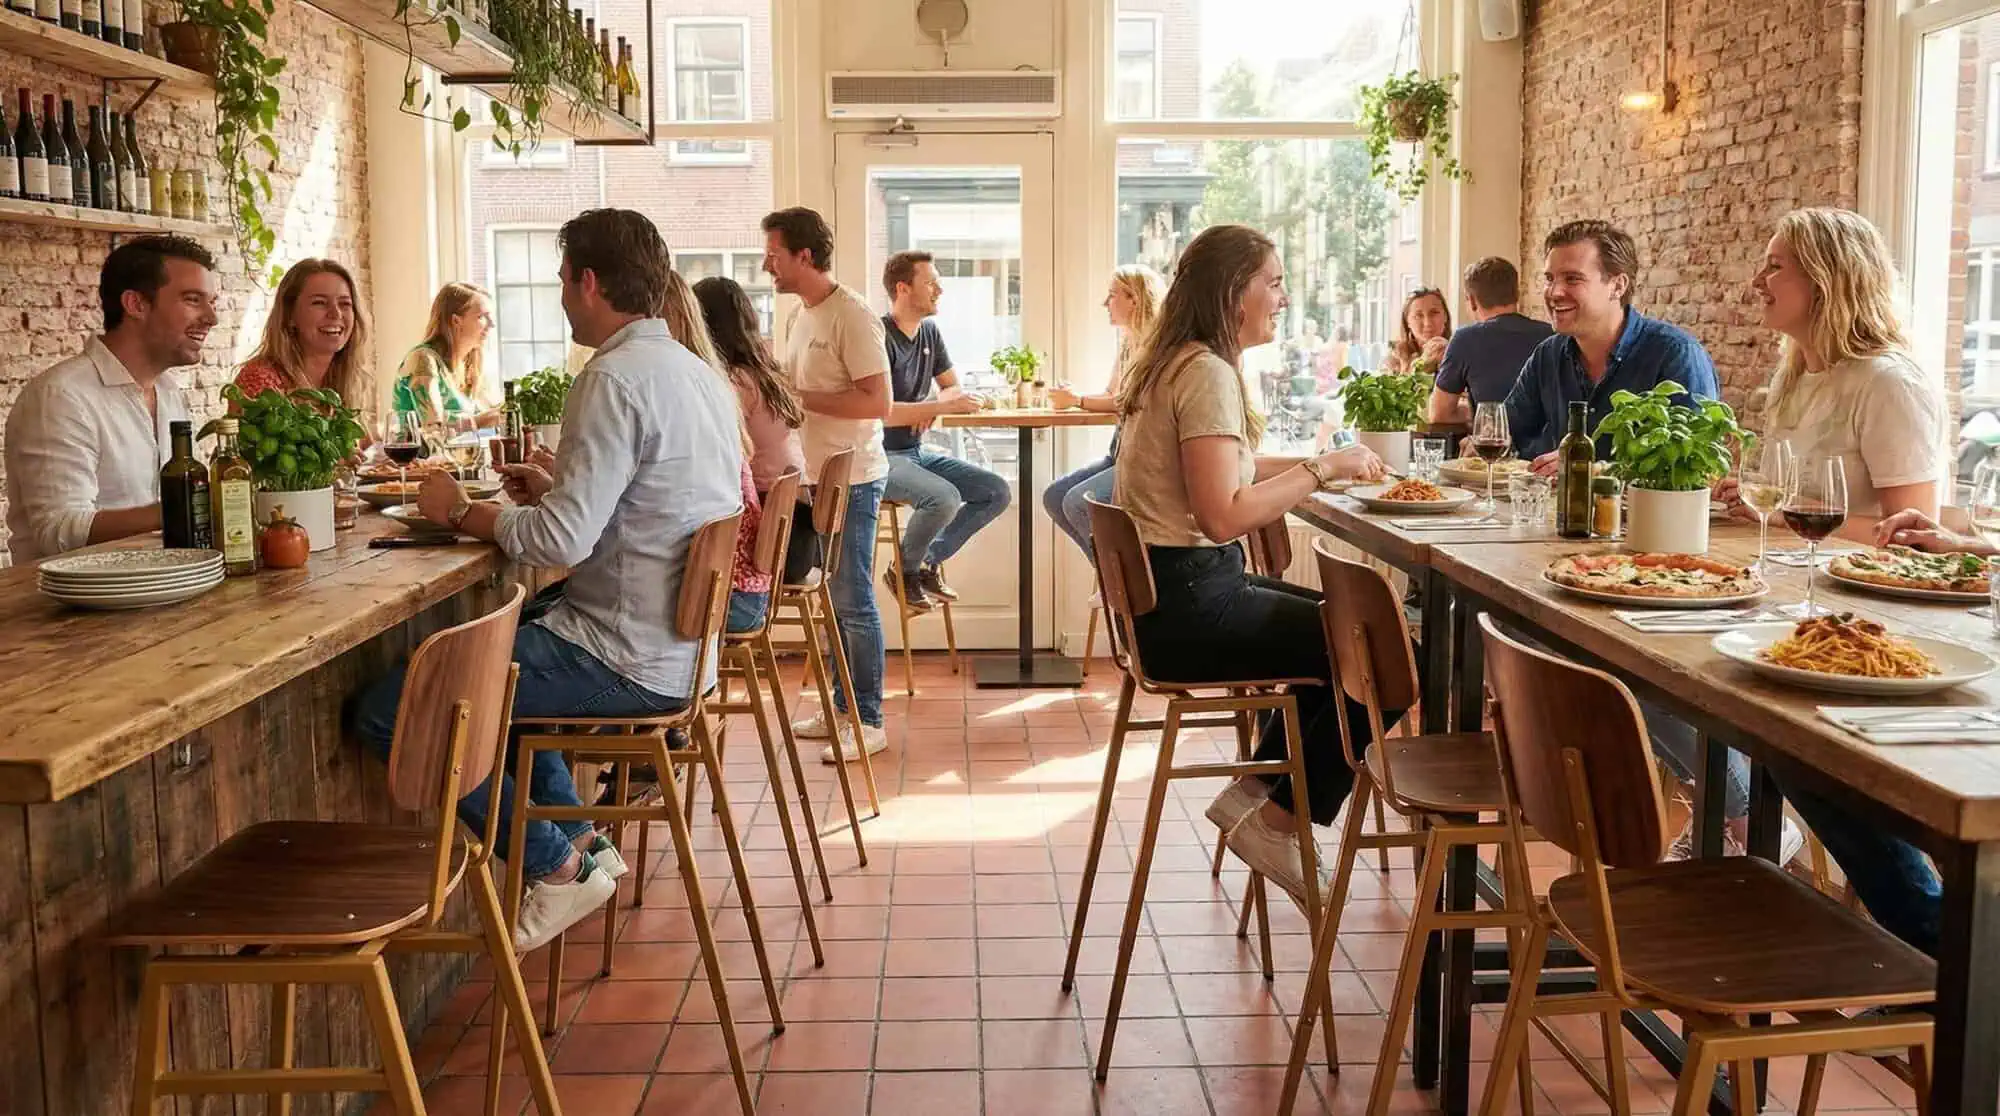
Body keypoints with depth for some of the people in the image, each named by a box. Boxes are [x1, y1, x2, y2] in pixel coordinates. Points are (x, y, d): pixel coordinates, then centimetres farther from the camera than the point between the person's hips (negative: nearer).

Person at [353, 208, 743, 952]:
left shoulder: (616, 379, -18)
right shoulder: (699, 374, 11)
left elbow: (564, 541, -23)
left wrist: (461, 512, -7)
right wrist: (559, 488, 16)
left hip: (630, 662, -10)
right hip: (677, 641, 10)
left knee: (386, 713, -8)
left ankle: (557, 865, 3)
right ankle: (580, 836, 25)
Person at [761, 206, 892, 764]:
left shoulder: (852, 315, -15)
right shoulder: (798, 315, 13)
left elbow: (877, 402, -22)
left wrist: (799, 397, -19)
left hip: (851, 480, -8)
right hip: (814, 477, 8)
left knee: (853, 602, -2)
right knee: (832, 598, 14)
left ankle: (868, 722, 7)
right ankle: (841, 705, 25)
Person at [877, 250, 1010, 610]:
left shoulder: (929, 332, 11)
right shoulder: (880, 337, -16)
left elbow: (952, 388, 18)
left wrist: (934, 404, -6)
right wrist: (941, 406, -22)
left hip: (917, 451, 9)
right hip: (883, 455, -9)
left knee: (997, 492, -3)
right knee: (945, 498, -33)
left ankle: (930, 561, 8)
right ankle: (904, 570, -5)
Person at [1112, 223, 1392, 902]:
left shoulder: (1179, 364, 14)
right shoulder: (1208, 374, -17)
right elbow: (1223, 514, -26)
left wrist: (1322, 464, 12)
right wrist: (1323, 469, -17)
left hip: (1169, 593, 10)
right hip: (1187, 606, -10)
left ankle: (1253, 794, 18)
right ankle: (1278, 824, 4)